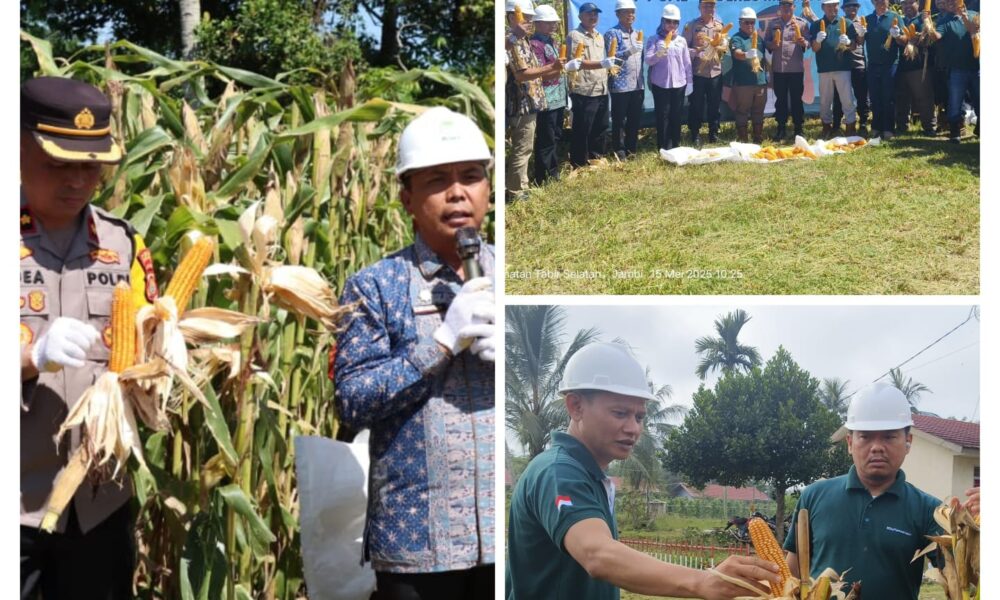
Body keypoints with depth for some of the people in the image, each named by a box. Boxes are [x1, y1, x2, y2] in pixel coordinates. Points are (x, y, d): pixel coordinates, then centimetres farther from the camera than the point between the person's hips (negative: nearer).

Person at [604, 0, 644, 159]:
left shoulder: (637, 34, 15)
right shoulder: (612, 33, -6)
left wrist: (643, 82, 15)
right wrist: (629, 51, -28)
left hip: (637, 85, 6)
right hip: (620, 85, -6)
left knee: (635, 119, 10)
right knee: (619, 120, 0)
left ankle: (631, 149, 19)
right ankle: (619, 151, 8)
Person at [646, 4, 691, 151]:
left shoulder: (681, 40, 10)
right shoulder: (654, 40, -1)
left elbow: (687, 62, 13)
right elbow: (648, 60, -11)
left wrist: (689, 82, 10)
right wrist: (658, 54, -30)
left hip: (679, 84, 3)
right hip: (660, 84, -3)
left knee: (676, 116, 8)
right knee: (663, 116, -2)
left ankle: (676, 146, 17)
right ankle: (664, 147, 4)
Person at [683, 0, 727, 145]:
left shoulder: (719, 25, 10)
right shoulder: (691, 26, -2)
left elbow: (725, 45, 10)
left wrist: (720, 47, -12)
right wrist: (695, 51, -22)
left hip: (715, 71, 3)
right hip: (697, 72, -3)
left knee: (714, 105, 9)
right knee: (696, 106, 1)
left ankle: (714, 135, 20)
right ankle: (695, 136, 10)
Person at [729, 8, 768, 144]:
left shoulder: (758, 38, 13)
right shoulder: (736, 39, -7)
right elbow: (737, 54, -27)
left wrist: (766, 76, 19)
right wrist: (746, 55, -50)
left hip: (760, 81, 6)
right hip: (743, 82, -6)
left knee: (758, 112, 13)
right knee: (742, 112, -1)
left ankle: (758, 139, 22)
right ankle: (742, 141, 4)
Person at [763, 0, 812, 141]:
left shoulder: (802, 23, 2)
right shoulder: (772, 23, 7)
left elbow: (808, 42, 3)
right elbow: (765, 41, 9)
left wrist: (803, 43, -20)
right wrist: (771, 45, -13)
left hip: (796, 68, -1)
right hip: (778, 68, 2)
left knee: (796, 99, 3)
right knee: (780, 99, 7)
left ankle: (798, 128, 11)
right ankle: (781, 128, 14)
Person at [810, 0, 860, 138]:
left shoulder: (846, 24, 6)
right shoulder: (817, 26, 6)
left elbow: (854, 46, 6)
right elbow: (814, 48, 3)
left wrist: (847, 43, -17)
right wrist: (818, 40, -18)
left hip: (843, 67, -1)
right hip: (824, 68, 1)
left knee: (847, 99, -4)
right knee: (825, 100, 6)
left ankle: (851, 128, -1)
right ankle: (827, 127, 16)